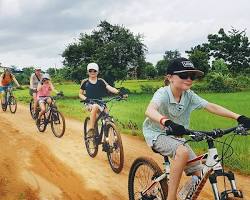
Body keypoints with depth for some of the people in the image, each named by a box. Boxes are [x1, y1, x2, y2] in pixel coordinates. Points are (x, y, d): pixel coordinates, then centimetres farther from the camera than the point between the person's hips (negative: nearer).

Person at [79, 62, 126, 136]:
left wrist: (119, 92, -28)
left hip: (100, 103, 2)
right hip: (89, 104, -2)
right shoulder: (85, 82, 3)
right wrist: (85, 99, -13)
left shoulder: (101, 81, 4)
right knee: (95, 107, -37)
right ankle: (91, 130, -31)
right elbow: (80, 94, 9)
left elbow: (110, 88, -10)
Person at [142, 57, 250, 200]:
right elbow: (150, 110, -44)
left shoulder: (189, 95, -8)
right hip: (157, 134, -6)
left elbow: (211, 106, -13)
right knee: (183, 152, -35)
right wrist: (167, 122, -64)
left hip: (176, 136, 6)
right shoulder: (163, 93, -24)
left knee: (199, 175, -1)